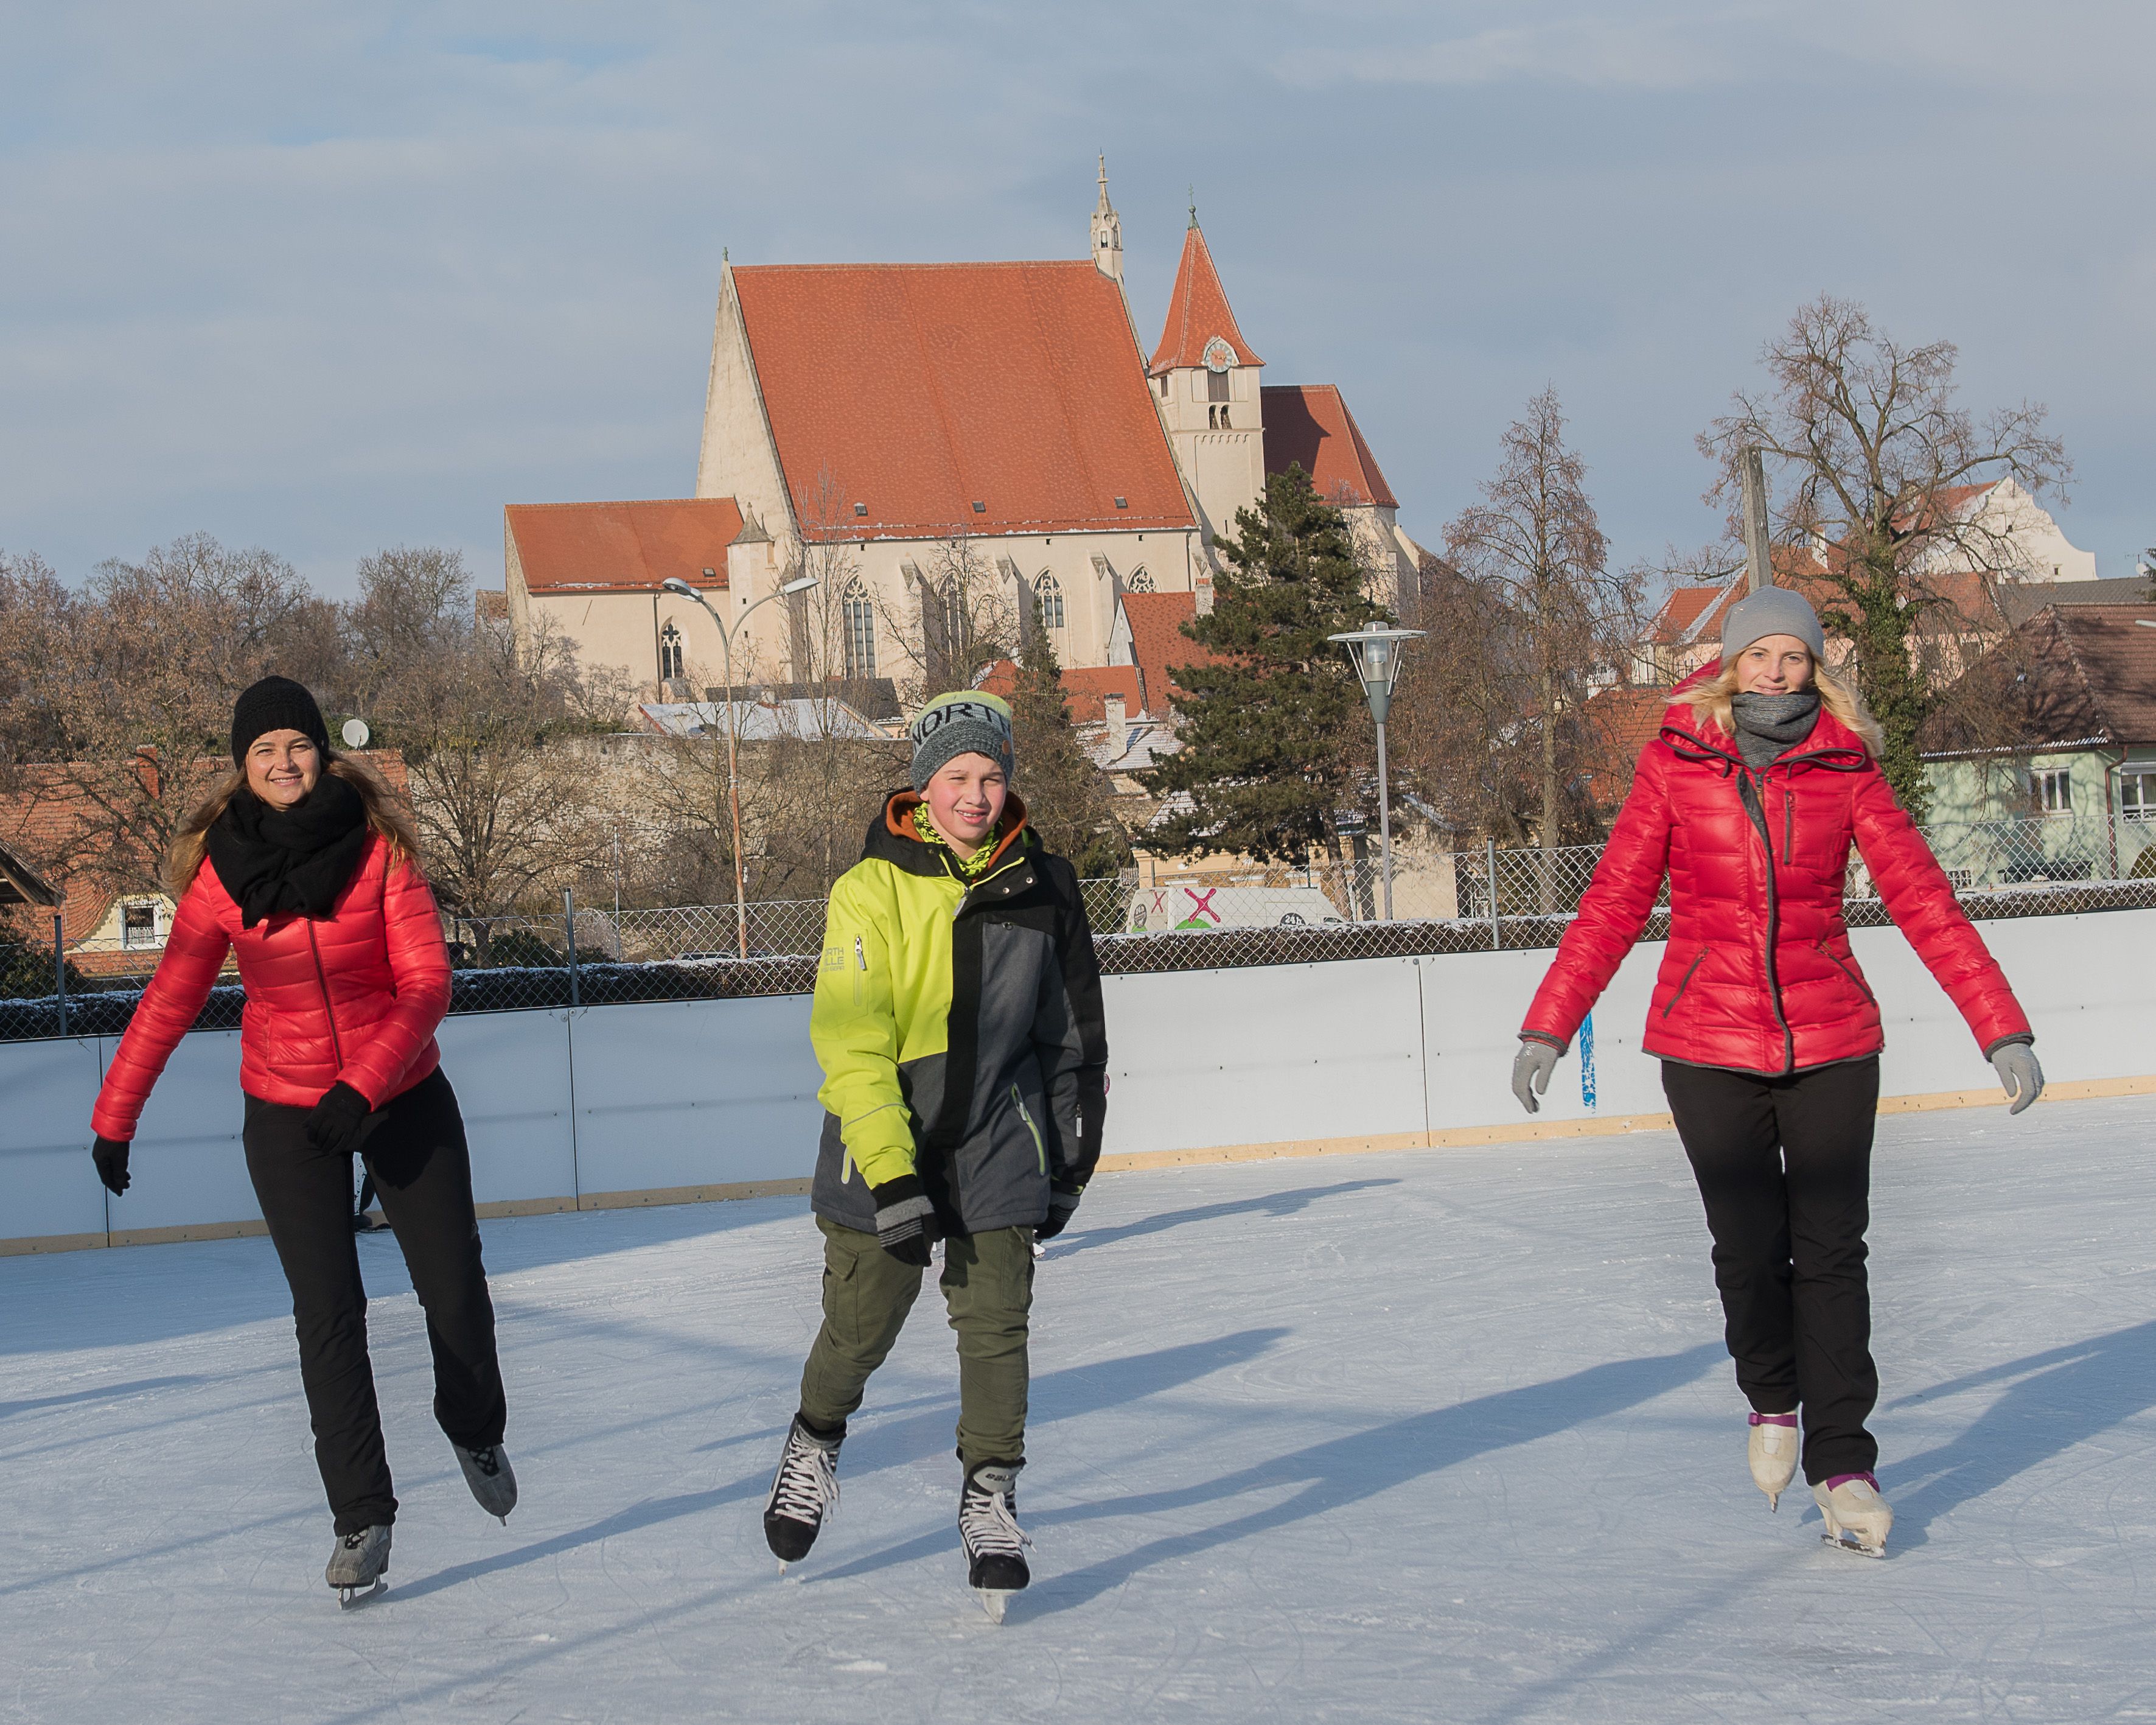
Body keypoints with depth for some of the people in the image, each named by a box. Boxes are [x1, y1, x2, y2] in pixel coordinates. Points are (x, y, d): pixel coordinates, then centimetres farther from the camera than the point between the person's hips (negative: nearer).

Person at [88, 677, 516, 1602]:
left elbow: (426, 982, -15)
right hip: (286, 1115, 0)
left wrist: (365, 1086, -26)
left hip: (403, 1098, 0)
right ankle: (361, 1519, -1)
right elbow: (169, 1002, -1)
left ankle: (475, 1434, 38)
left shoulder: (378, 849, -13)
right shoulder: (223, 872, -9)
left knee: (454, 1287, 7)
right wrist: (115, 1115, 2)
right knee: (328, 1313, -9)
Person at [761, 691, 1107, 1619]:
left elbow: (1072, 1036, 11)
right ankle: (815, 1444, 33)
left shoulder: (1041, 889, -1)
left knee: (995, 1322, -5)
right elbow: (850, 1044, -15)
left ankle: (990, 1499, 6)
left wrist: (1071, 1158, 12)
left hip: (998, 1143, 2)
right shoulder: (871, 889, -12)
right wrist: (890, 1175, -21)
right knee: (860, 1325, 4)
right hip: (882, 1143, -2)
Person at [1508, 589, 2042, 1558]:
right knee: (1749, 1247, -4)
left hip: (1831, 1041, 1)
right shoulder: (1677, 761, -4)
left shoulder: (1846, 768, -3)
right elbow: (1615, 900, -1)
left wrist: (2001, 1028, -10)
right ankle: (1772, 1402, 26)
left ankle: (1844, 1466, 7)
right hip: (1708, 1043, 0)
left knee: (1831, 1250, -2)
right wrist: (1549, 1027, -6)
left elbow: (1922, 900, -4)